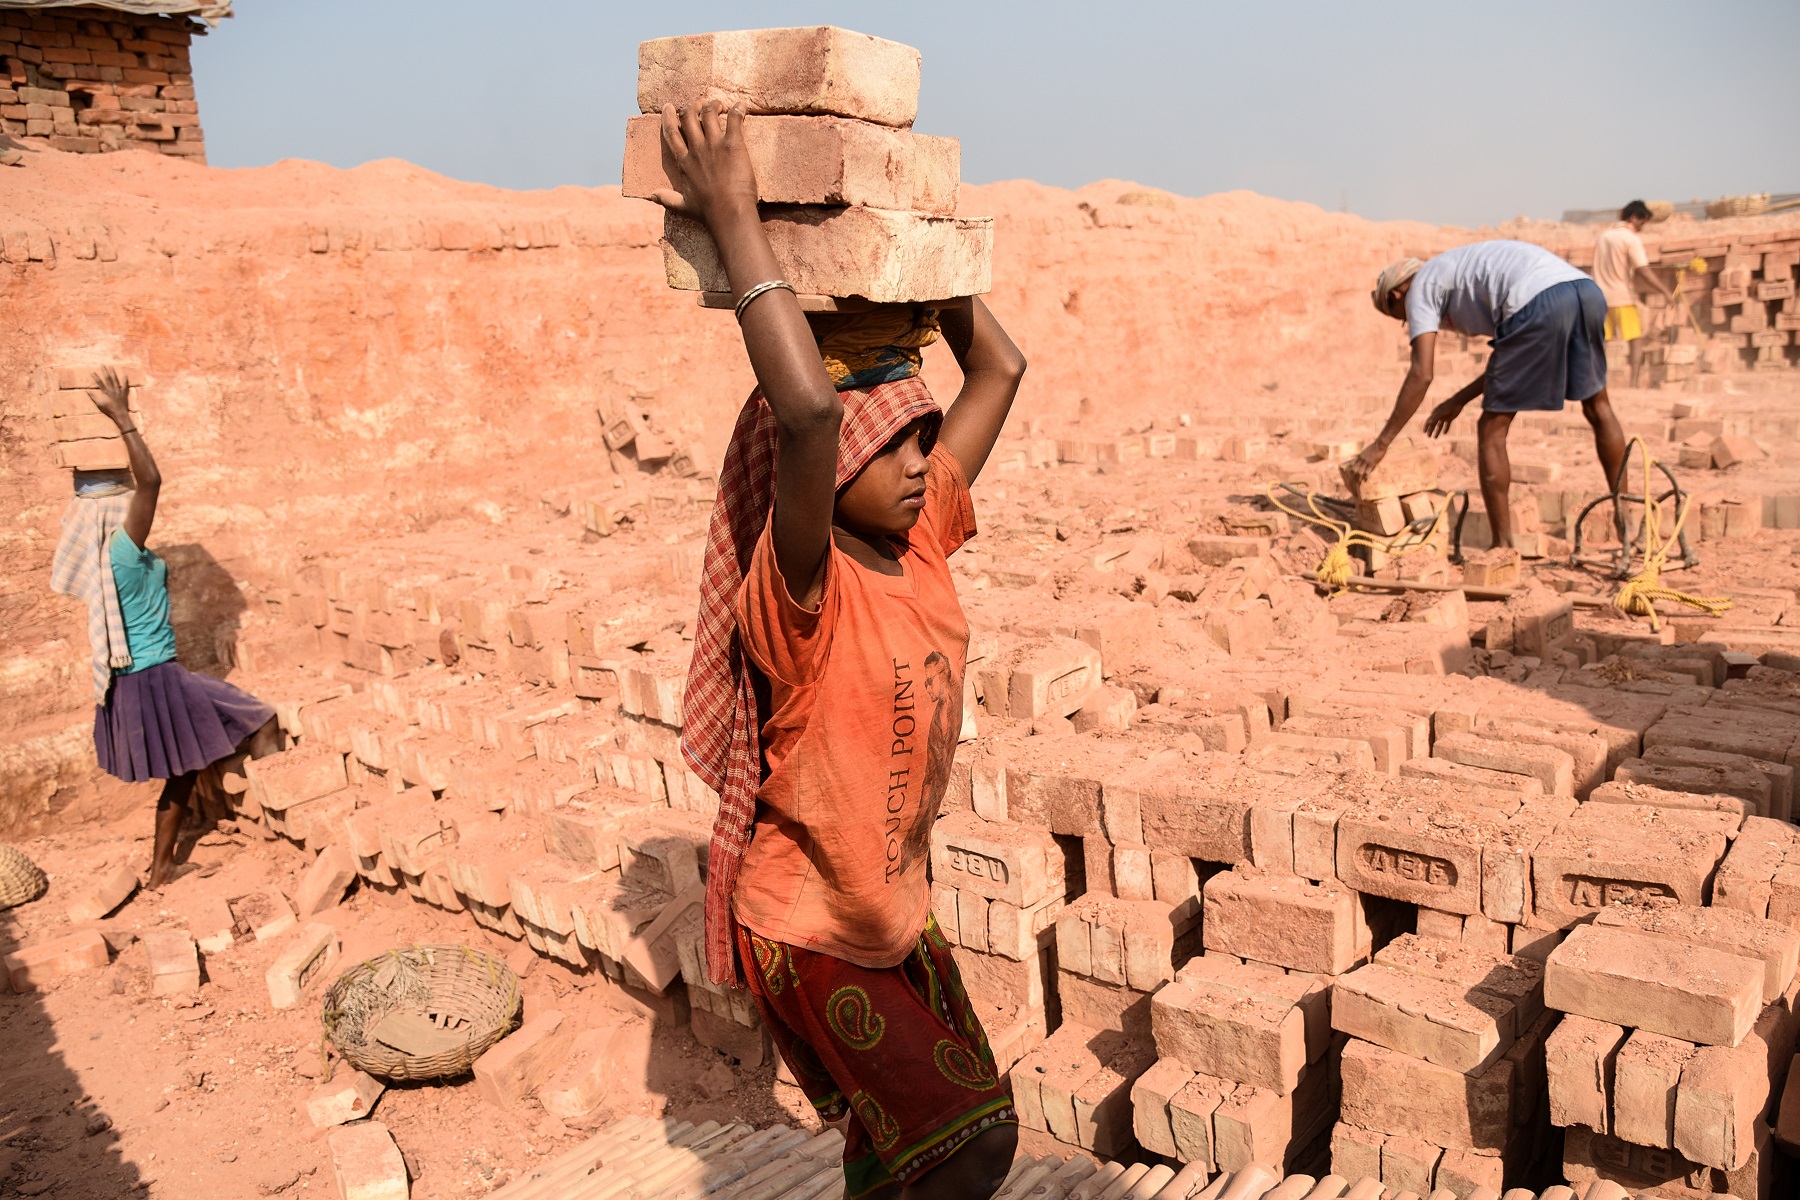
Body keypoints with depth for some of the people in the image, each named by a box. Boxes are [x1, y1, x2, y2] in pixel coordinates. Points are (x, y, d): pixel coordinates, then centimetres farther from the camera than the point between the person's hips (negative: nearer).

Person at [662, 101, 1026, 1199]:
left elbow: (1000, 367, -3)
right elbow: (806, 410, -48)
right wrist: (735, 218, -42)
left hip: (897, 908, 7)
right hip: (807, 930, -7)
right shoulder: (800, 595, -28)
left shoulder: (922, 543, -8)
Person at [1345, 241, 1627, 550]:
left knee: (1491, 430, 6)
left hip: (1539, 304, -8)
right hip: (1587, 288, 8)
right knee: (1598, 408, 26)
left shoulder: (1421, 287, 15)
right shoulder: (1466, 271, 38)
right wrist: (1459, 400, 41)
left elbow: (1421, 374, 3)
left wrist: (1380, 444, 4)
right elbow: (1513, 357, 37)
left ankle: (1503, 546, 8)